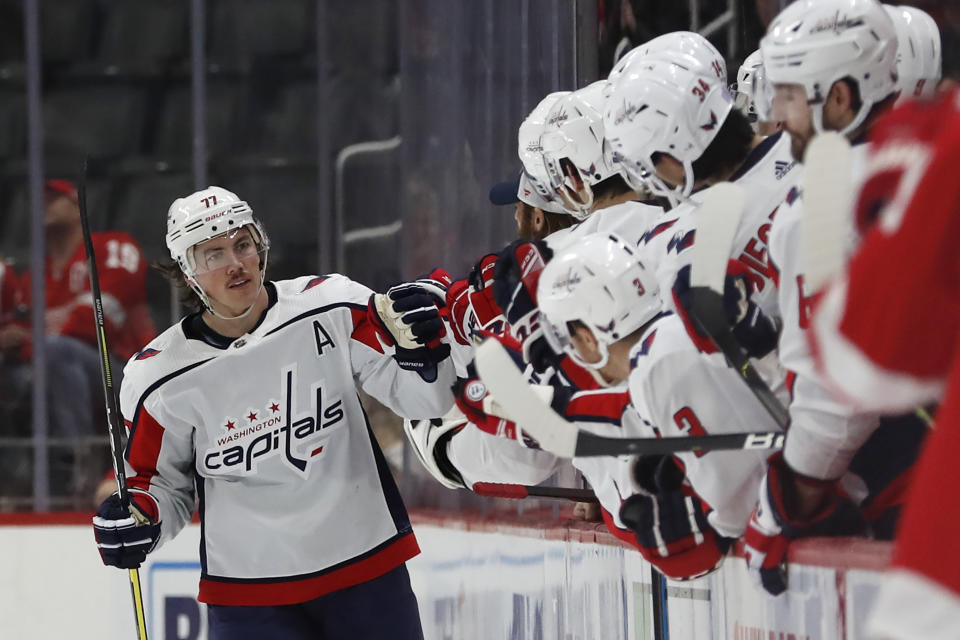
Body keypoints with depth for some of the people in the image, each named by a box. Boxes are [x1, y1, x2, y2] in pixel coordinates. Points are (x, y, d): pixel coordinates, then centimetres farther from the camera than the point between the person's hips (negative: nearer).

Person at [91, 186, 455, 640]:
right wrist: (136, 520, -13)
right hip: (249, 596, -1)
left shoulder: (331, 308, -7)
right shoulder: (161, 377, -7)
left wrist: (420, 345, -23)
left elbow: (419, 397, -3)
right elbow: (161, 481, 7)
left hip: (367, 567, 1)